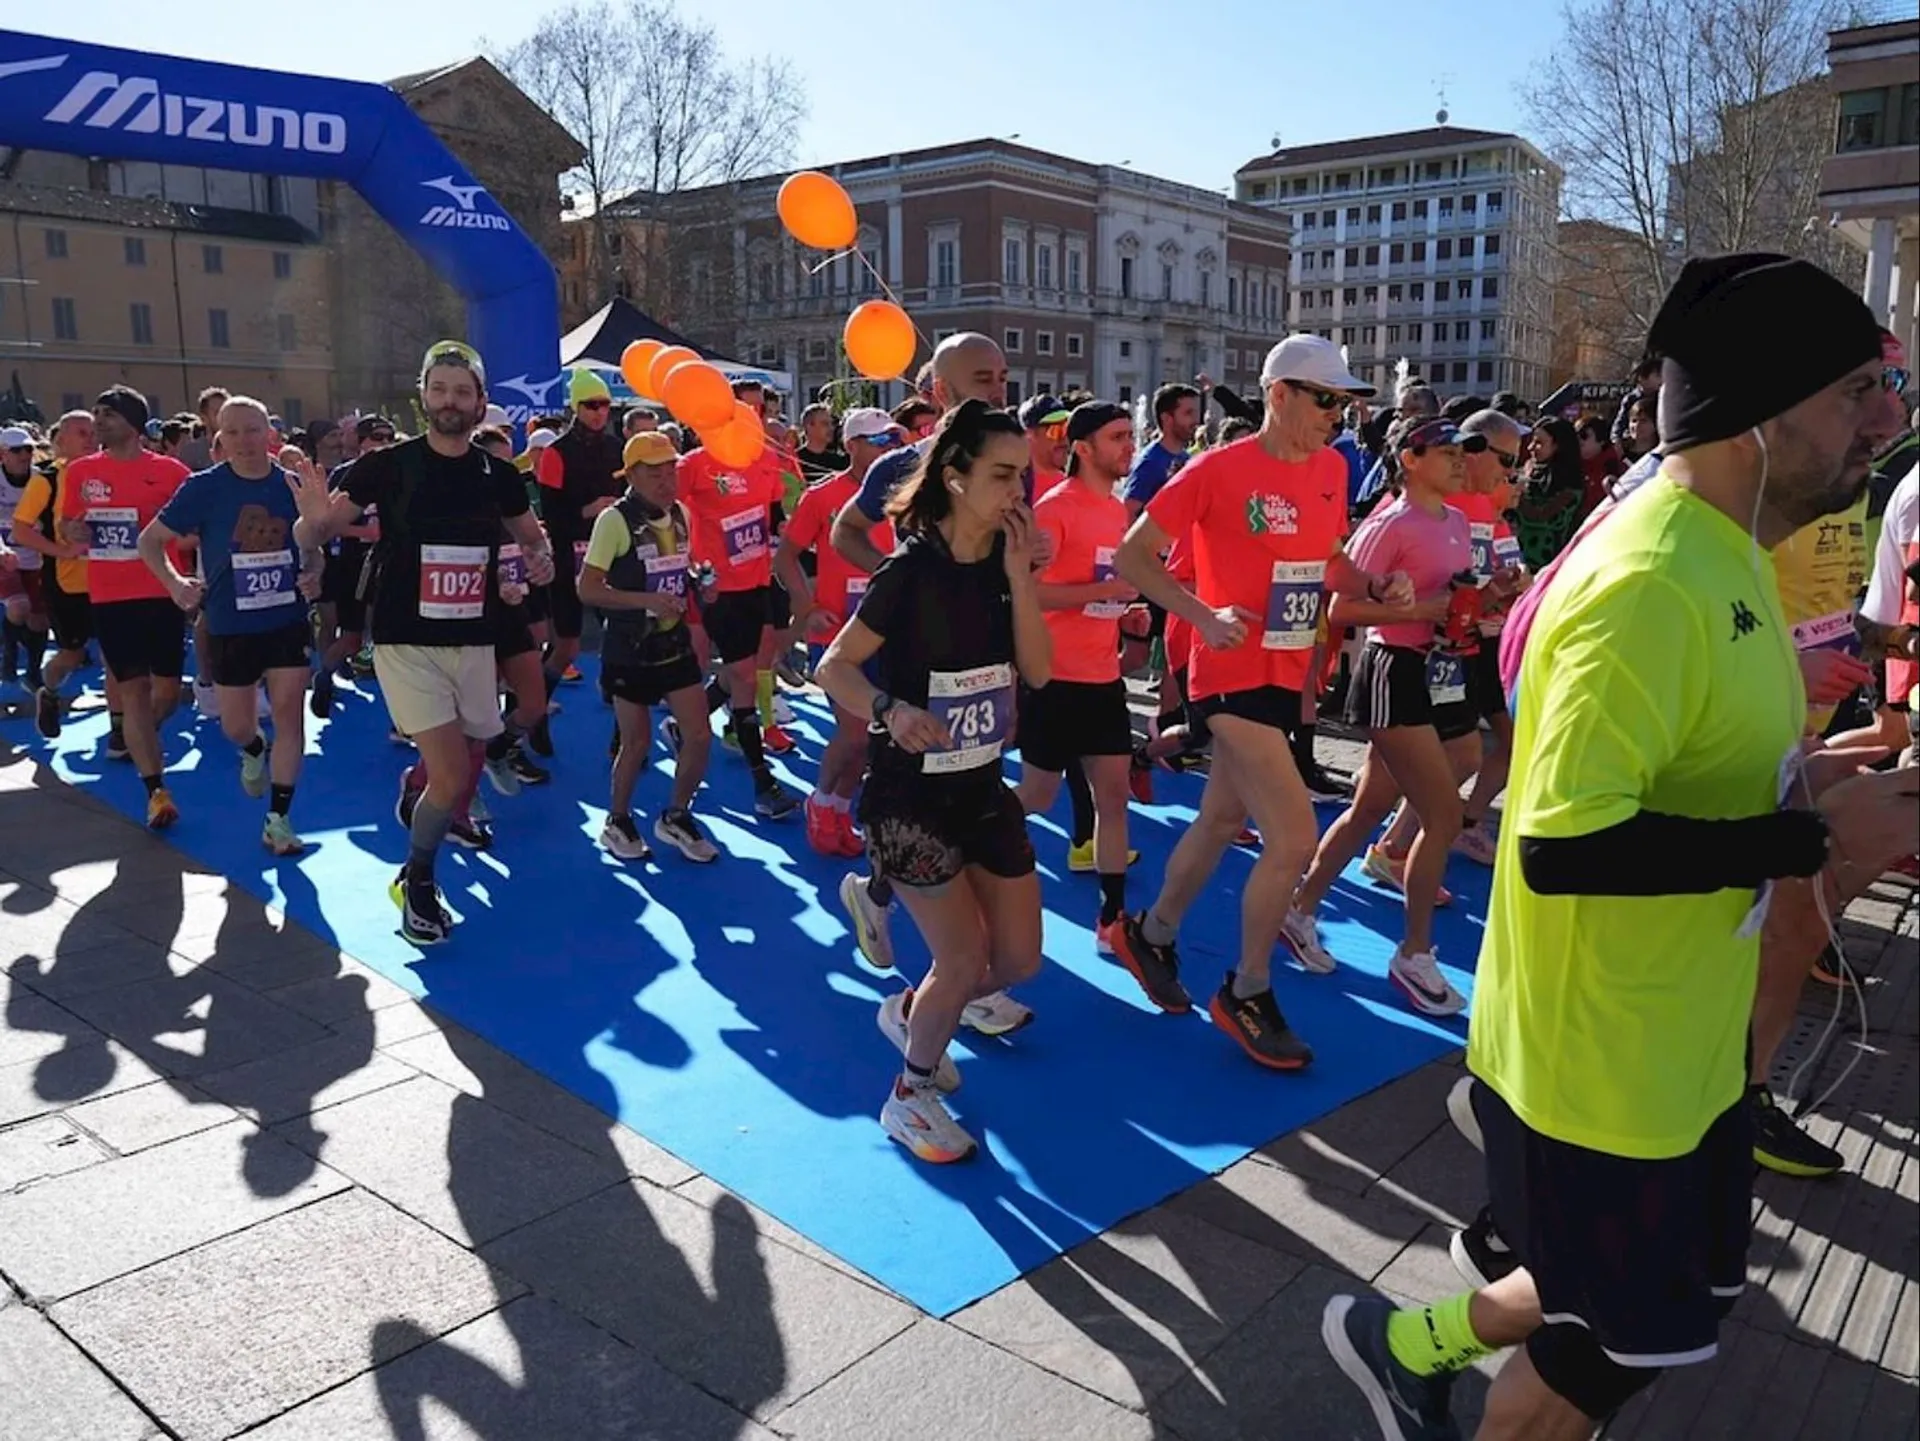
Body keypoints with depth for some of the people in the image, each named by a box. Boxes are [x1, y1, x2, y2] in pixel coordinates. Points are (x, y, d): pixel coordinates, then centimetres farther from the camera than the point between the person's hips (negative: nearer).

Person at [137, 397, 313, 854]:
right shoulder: (204, 488, -7)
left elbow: (312, 544, 13)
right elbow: (150, 541, 2)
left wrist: (314, 574, -6)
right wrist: (175, 584, -11)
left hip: (289, 620, 0)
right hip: (229, 626, 0)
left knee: (289, 711, -6)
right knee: (236, 725, 11)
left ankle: (278, 819, 2)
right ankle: (254, 750, 49)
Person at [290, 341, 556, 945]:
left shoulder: (498, 475, 3)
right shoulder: (387, 464, -6)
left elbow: (531, 535, 20)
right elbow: (310, 539, -6)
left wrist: (542, 557, -4)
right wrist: (315, 519, -30)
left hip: (475, 644, 4)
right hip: (407, 644, -4)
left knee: (463, 781, 12)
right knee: (451, 779, -13)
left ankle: (414, 788, 49)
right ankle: (417, 883, 14)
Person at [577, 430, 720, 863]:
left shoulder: (681, 514, 3)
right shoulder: (615, 519, -15)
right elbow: (587, 589, -18)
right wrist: (647, 600, -26)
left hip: (675, 642, 5)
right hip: (630, 649, -5)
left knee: (700, 736, 2)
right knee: (637, 742, 6)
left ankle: (676, 818, 24)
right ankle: (617, 822, 30)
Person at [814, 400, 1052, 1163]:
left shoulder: (1006, 563, 0)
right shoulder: (910, 570, -17)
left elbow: (1038, 671, -8)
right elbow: (834, 667, -15)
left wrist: (1019, 573, -17)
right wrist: (892, 709, -34)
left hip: (984, 787, 7)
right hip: (910, 795, -6)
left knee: (1019, 959, 11)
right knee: (964, 962, -5)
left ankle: (912, 1012, 40)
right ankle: (909, 1095, 21)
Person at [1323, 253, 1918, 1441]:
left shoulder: (1721, 555, 5)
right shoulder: (1650, 584, -27)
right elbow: (1563, 844, -31)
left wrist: (1804, 781, 0)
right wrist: (1810, 840, -23)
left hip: (1680, 1035, 9)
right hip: (1601, 1057, -9)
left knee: (1681, 1300, 25)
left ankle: (1412, 1341, 41)